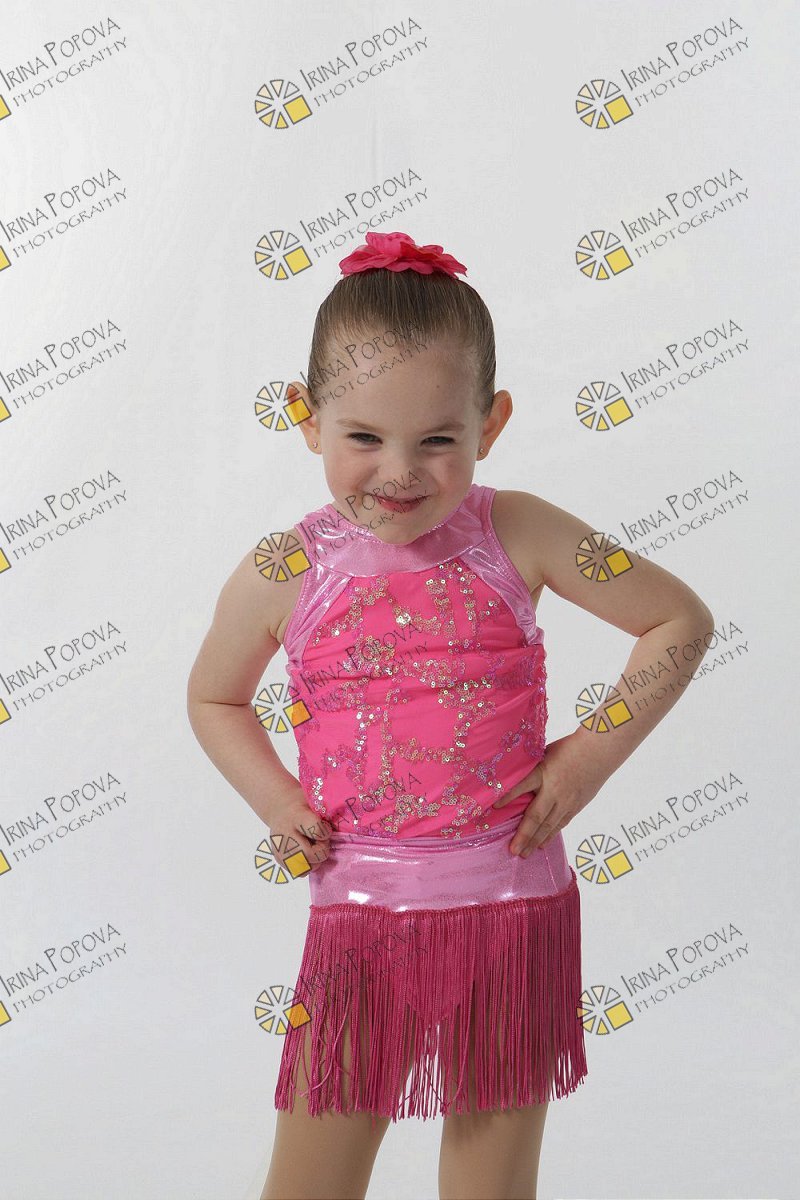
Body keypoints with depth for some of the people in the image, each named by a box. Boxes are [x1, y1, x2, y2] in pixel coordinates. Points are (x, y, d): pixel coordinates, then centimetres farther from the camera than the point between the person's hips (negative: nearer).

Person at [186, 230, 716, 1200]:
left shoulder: (517, 537, -7)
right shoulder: (282, 576, -5)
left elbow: (681, 619, 3)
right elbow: (214, 696, 15)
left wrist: (592, 751, -4)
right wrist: (274, 801, 0)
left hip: (513, 909, 0)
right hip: (359, 913, 0)